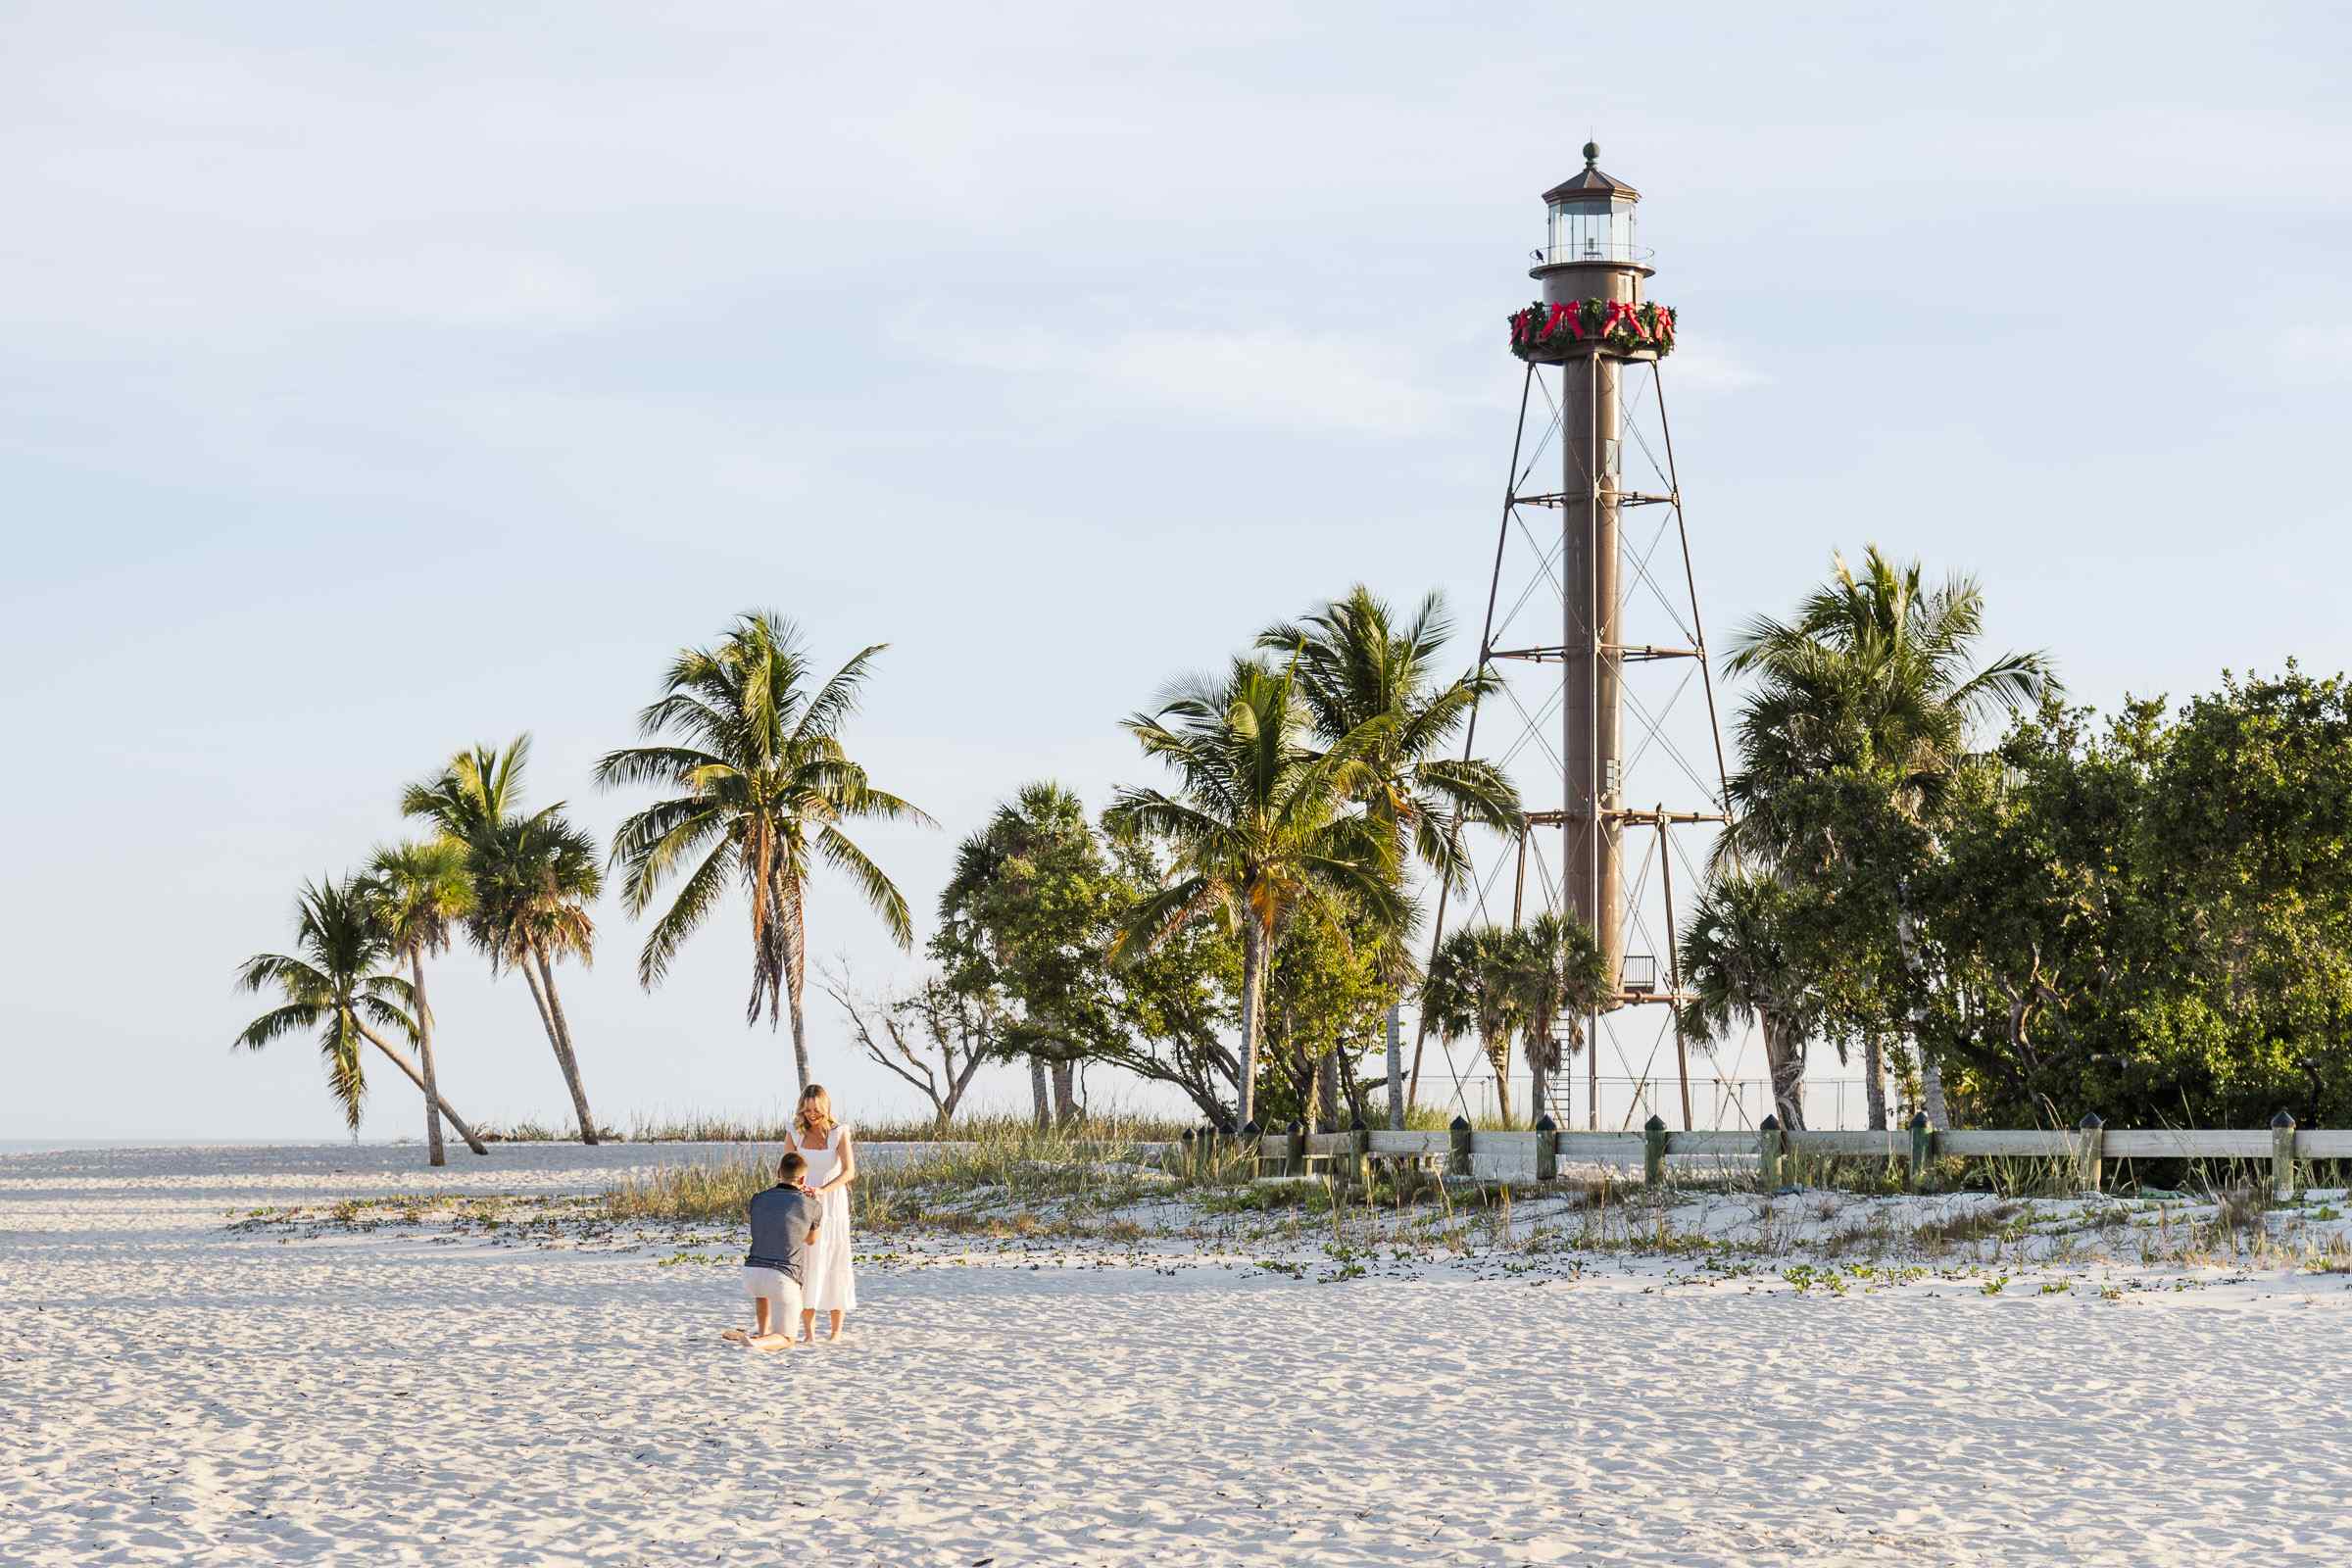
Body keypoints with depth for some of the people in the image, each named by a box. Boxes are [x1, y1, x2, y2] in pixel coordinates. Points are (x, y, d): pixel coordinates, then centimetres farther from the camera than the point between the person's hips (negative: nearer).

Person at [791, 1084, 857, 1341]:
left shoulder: (839, 1133, -8)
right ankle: (808, 1330, -2)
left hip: (832, 1205, -2)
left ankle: (836, 1329, 4)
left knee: (834, 1264, -2)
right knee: (806, 1264, -4)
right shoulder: (796, 1134, 1)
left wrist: (822, 1190, -31)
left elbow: (849, 1171, -16)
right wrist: (796, 1188, -21)